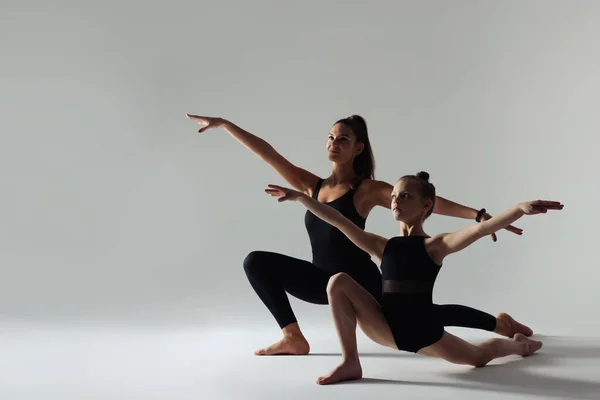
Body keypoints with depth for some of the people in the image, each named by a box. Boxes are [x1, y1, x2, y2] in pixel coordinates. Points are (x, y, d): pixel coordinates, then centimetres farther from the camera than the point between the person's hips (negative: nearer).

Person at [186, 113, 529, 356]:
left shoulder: (367, 189, -12)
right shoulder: (312, 185, 2)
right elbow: (268, 154, 0)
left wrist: (479, 215, -24)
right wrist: (222, 124, 1)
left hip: (361, 281, -5)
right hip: (324, 279, 5)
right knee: (256, 263, -3)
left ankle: (500, 323, 22)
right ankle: (294, 338, -2)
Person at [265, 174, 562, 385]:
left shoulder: (435, 245, -9)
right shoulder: (382, 246, 4)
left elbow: (481, 228, -23)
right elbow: (339, 222, 1)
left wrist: (522, 208, -36)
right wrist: (299, 196, -2)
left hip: (424, 330, -3)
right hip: (386, 328, 3)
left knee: (478, 356, 20)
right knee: (339, 282, -16)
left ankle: (520, 344, 56)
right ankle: (350, 362, -11)